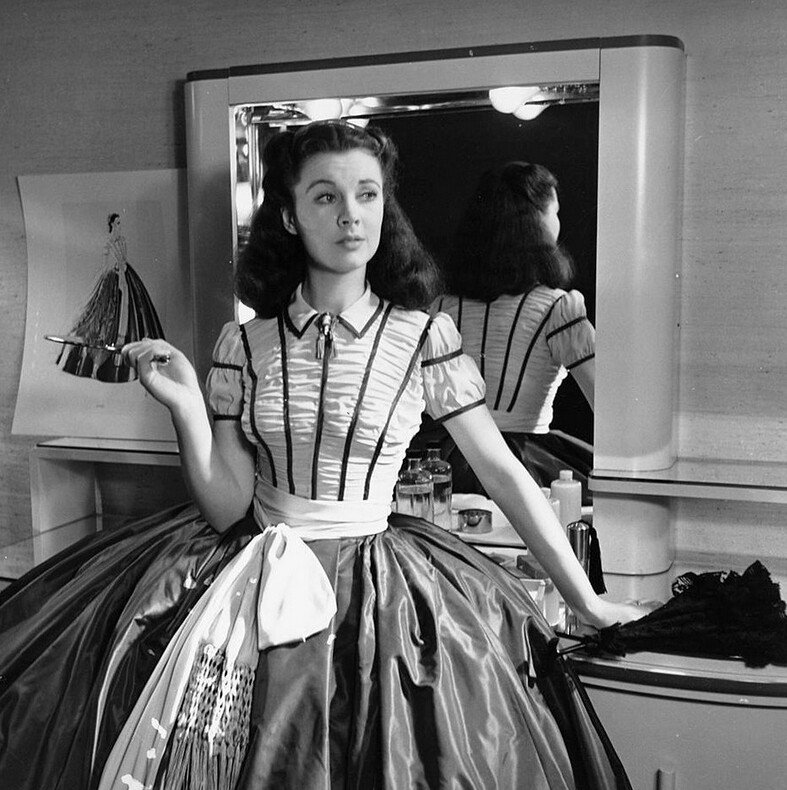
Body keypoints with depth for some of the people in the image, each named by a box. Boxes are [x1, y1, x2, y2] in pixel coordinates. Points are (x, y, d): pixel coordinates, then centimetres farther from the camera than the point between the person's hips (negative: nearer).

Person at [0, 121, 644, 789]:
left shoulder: (425, 336, -6)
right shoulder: (244, 344, -1)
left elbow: (505, 472, -2)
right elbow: (227, 507, -2)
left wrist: (587, 601, 1)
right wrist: (186, 407, -17)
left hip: (372, 579, -1)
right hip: (256, 576, 2)